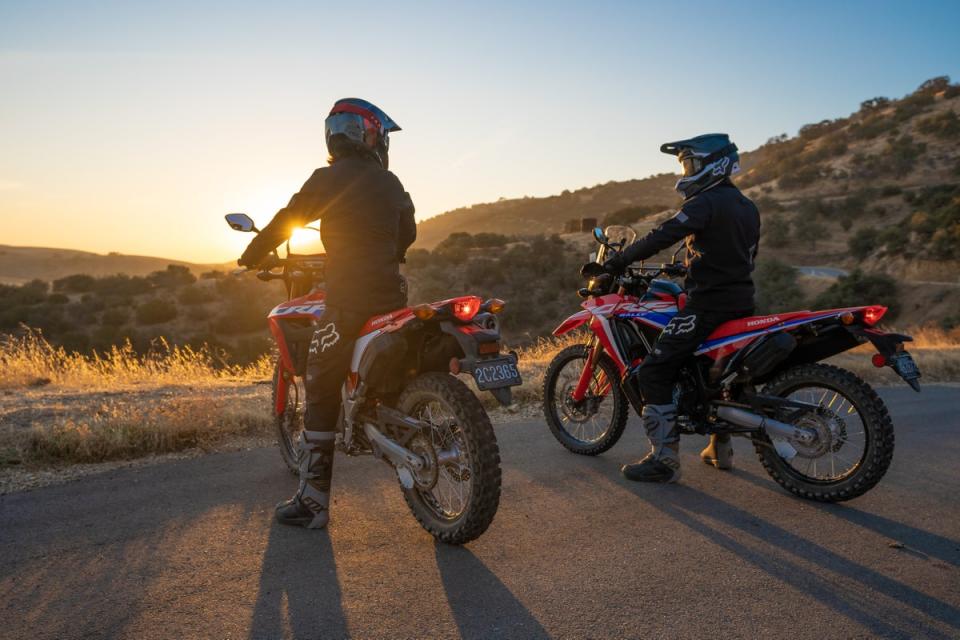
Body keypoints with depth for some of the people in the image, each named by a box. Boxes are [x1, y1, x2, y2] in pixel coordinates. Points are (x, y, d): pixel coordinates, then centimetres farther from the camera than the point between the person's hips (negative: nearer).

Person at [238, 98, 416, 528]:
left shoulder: (329, 179, -4)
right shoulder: (392, 185, 11)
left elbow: (285, 221, 2)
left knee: (321, 394, -1)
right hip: (392, 297, 6)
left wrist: (249, 259, 17)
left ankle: (312, 501, 1)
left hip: (346, 302, -6)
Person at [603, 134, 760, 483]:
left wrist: (619, 260, -16)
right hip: (742, 302, 10)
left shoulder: (706, 202, -12)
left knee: (653, 371, -10)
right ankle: (720, 447, 34)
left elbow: (663, 236, -22)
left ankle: (664, 459, -12)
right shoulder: (748, 207, 16)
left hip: (708, 304, -10)